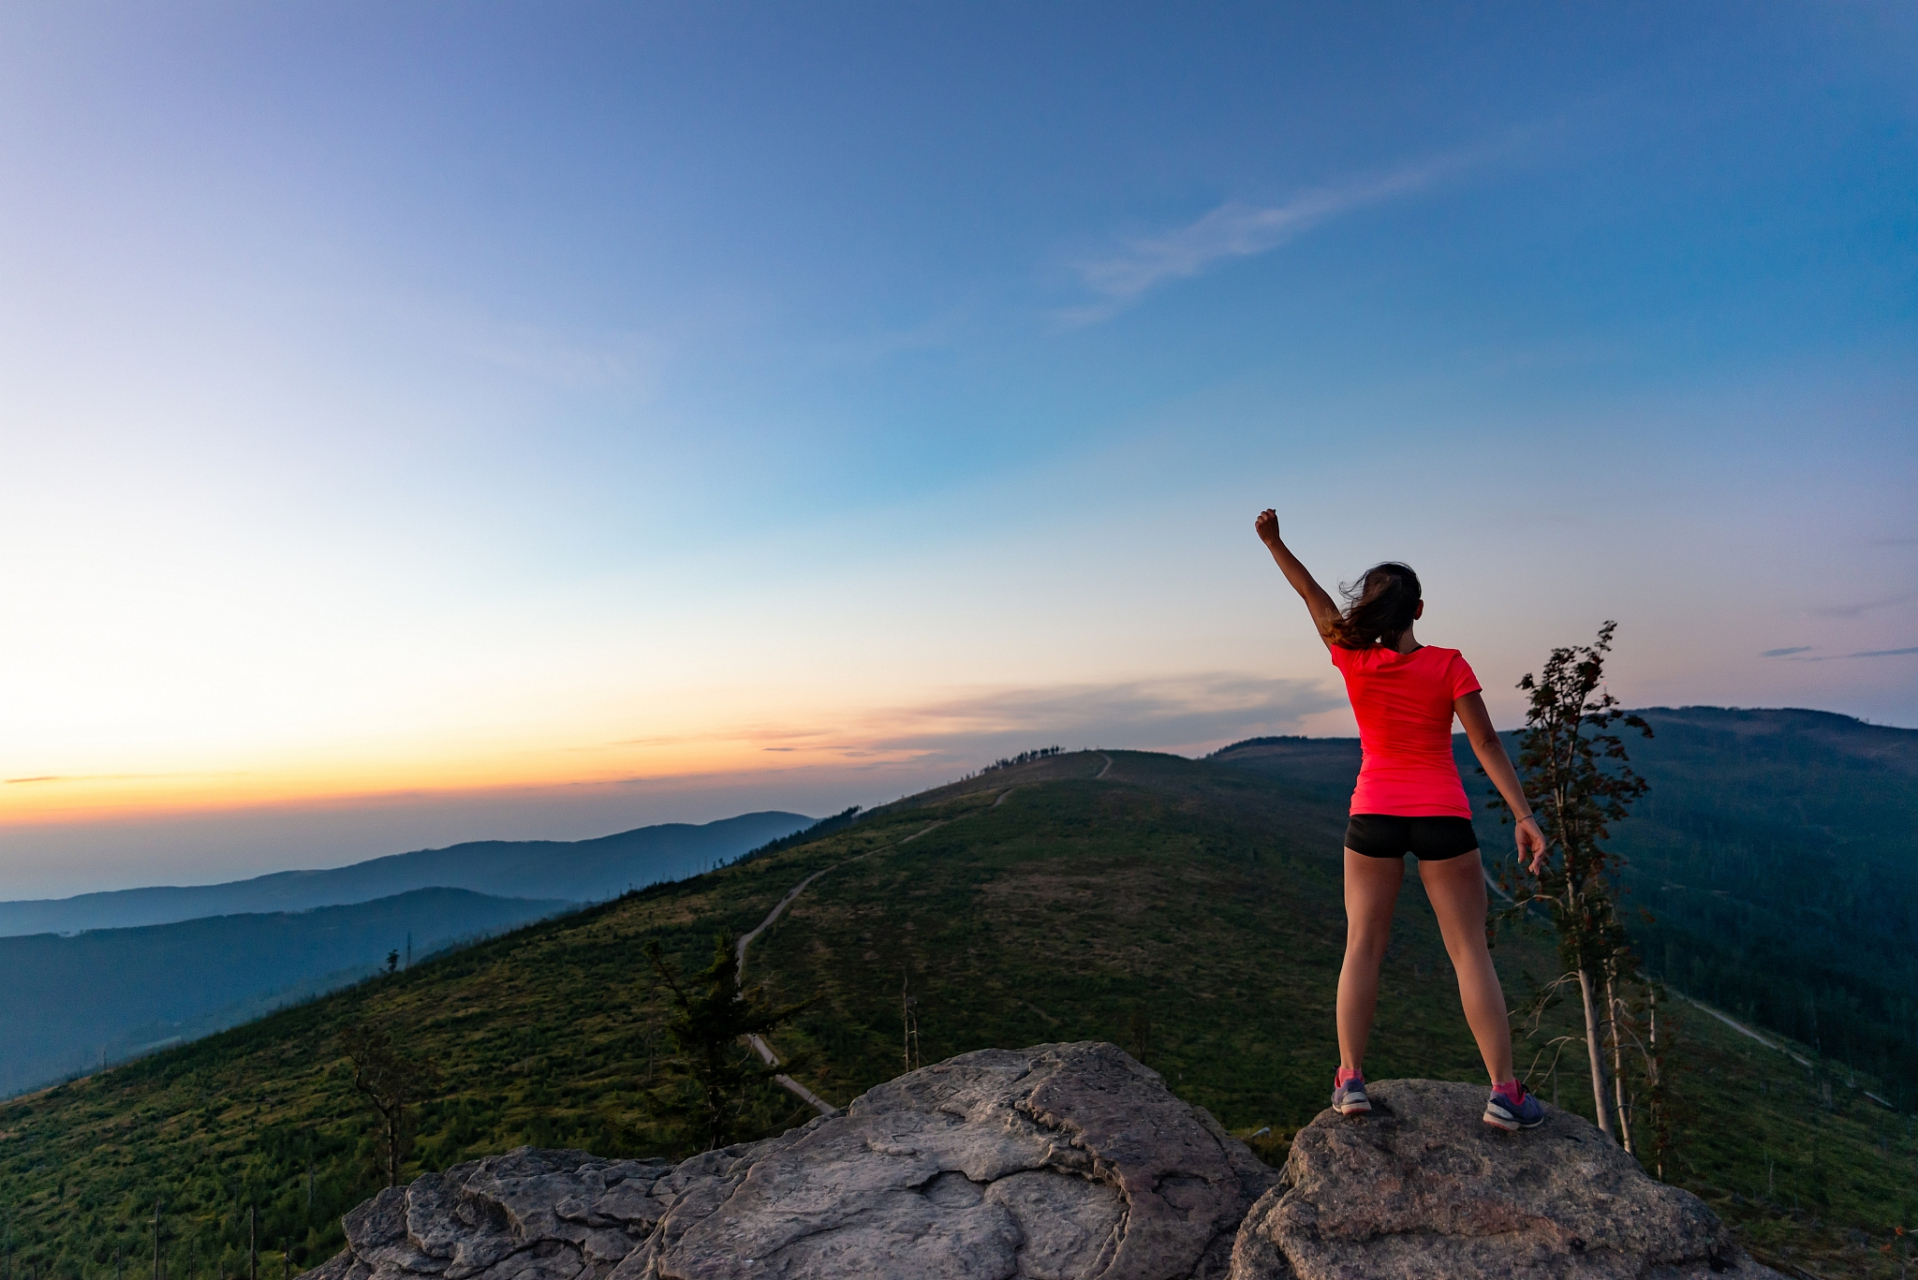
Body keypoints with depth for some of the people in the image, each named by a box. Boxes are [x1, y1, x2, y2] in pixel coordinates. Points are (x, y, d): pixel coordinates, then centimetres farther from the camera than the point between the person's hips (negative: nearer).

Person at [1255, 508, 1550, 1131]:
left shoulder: (1354, 662, -4)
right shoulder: (1449, 665, -7)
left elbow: (1315, 598, 7)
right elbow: (1486, 742, -9)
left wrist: (1275, 543, 14)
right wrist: (1524, 816, -7)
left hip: (1375, 812, 1)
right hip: (1442, 817, -1)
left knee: (1363, 945, 8)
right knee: (1469, 950, 7)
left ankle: (1351, 1079, 7)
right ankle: (1504, 1091, 10)